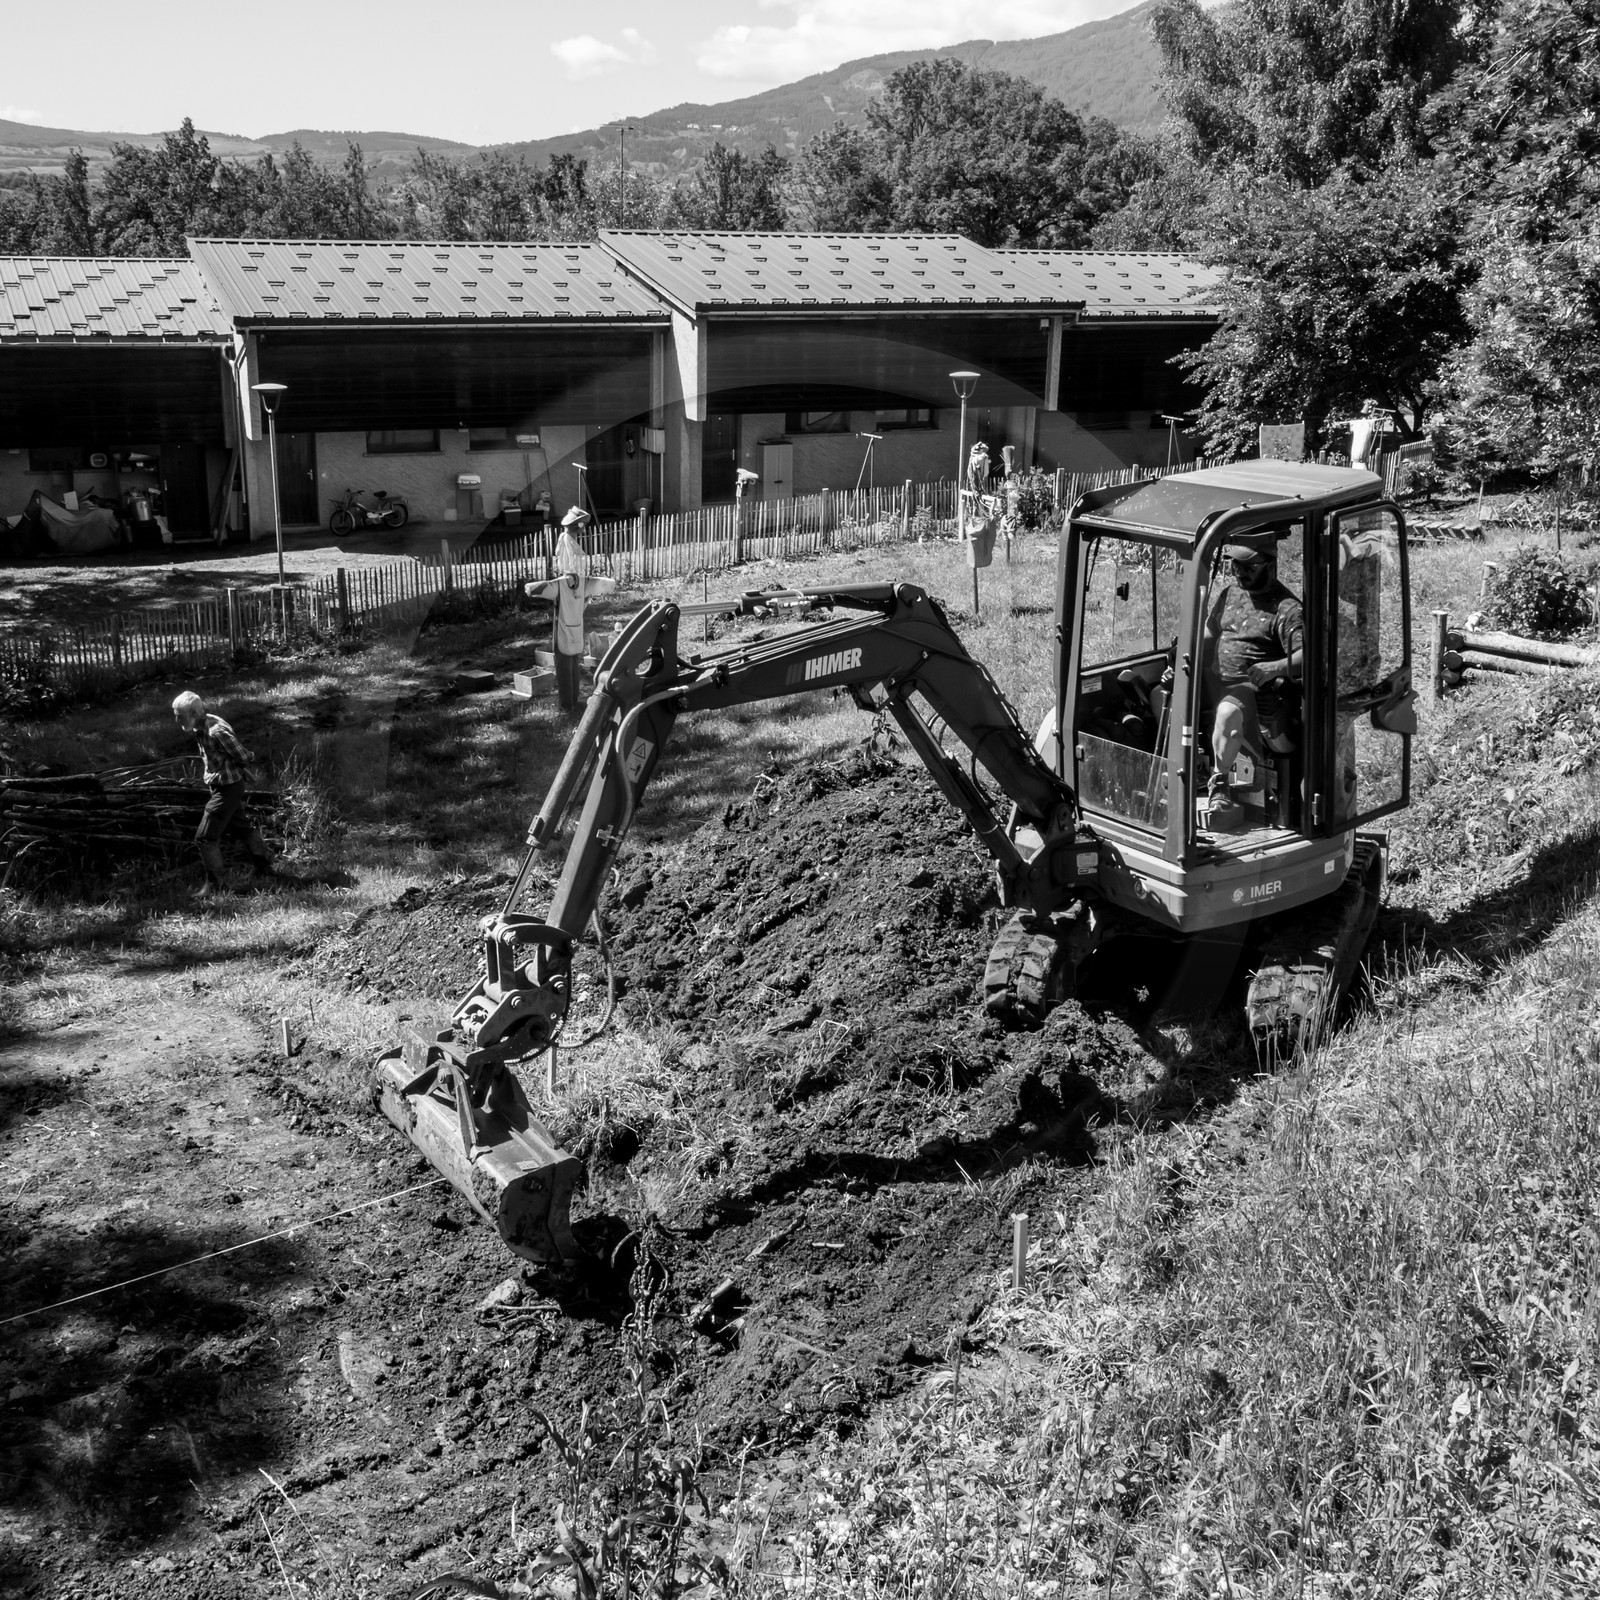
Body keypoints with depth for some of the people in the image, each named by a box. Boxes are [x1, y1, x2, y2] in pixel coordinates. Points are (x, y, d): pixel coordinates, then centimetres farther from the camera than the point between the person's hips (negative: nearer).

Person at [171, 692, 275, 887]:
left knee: (205, 838, -5)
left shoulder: (217, 732, -29)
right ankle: (264, 869, 38)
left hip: (227, 789, -10)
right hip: (219, 787, 10)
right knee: (243, 827, 23)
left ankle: (215, 884, 6)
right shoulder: (201, 728, -2)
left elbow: (247, 759, -23)